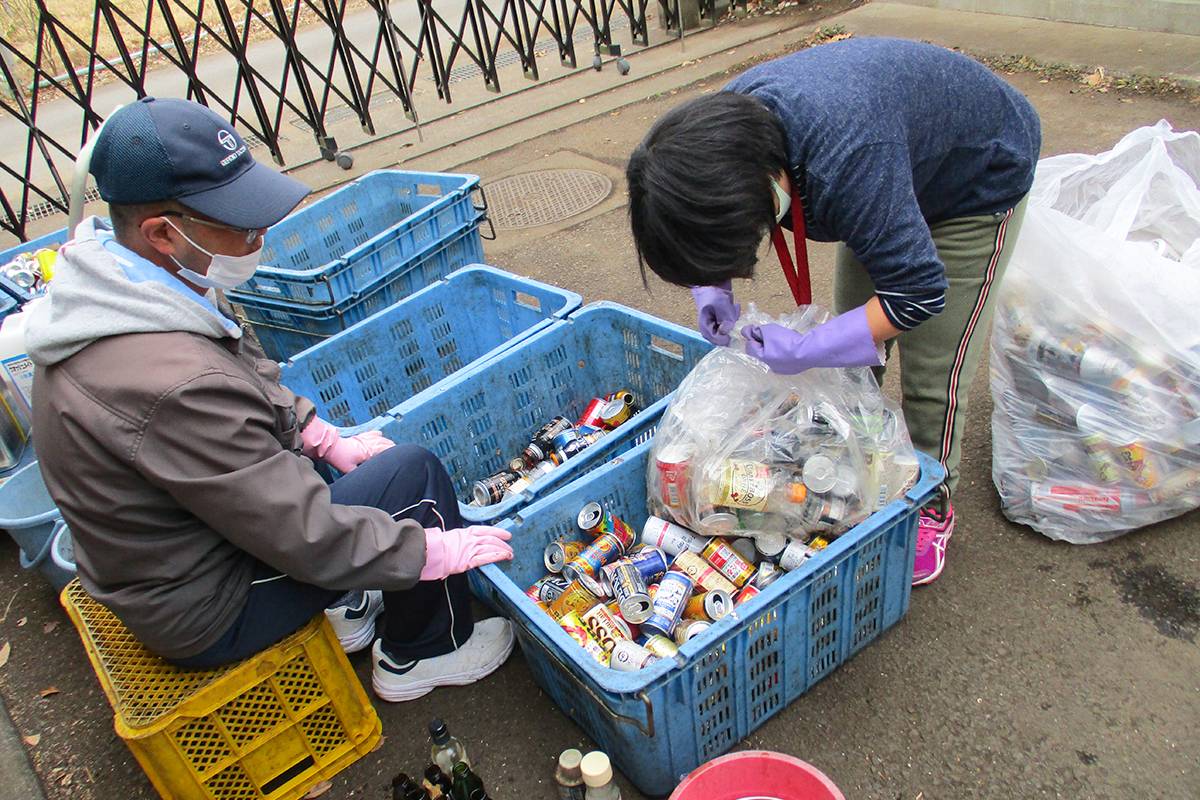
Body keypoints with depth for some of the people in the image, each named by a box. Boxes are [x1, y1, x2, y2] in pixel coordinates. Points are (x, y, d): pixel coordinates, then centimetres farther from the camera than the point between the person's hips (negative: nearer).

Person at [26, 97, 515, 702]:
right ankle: (421, 653, 13)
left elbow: (246, 377, 9)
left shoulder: (103, 283, -7)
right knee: (413, 472, -9)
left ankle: (341, 604, 28)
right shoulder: (176, 387, -38)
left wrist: (330, 441, 10)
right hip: (203, 615, -9)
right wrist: (437, 550, -17)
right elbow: (308, 538, -30)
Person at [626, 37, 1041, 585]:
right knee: (853, 334, 8)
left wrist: (804, 351, -36)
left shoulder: (845, 162, -46)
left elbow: (918, 293, -38)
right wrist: (708, 285, -18)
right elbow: (706, 232, -1)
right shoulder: (721, 124, -22)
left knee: (932, 366, -5)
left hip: (980, 181, -6)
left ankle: (932, 504, 16)